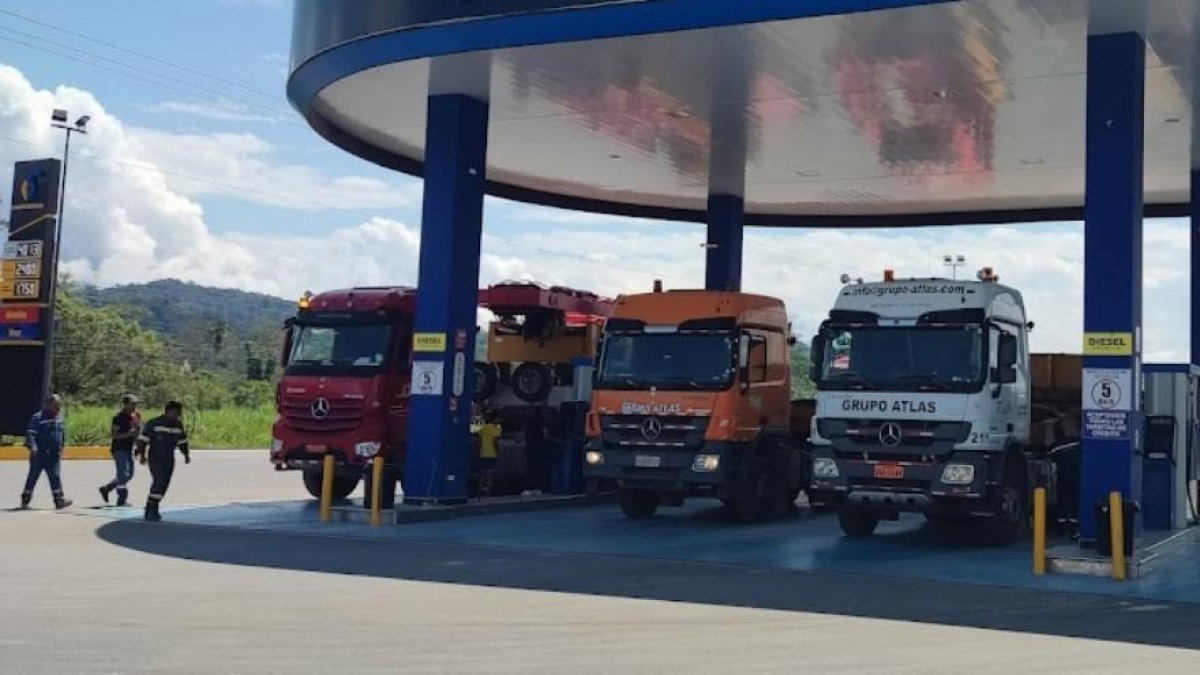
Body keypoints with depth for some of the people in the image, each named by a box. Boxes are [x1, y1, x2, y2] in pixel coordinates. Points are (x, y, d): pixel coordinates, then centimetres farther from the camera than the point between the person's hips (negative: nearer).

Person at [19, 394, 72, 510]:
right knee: (32, 477, 6)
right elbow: (30, 433, -13)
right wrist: (32, 447, -24)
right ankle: (25, 500, 17)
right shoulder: (38, 417, -9)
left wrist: (61, 447, 15)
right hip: (39, 455, -5)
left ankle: (59, 500, -7)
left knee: (55, 478, -2)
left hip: (54, 456, 5)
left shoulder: (59, 418, 11)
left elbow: (63, 434, 21)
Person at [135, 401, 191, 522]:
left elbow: (182, 441, 20)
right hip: (155, 458, -6)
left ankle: (151, 510, 19)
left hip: (169, 460, 6)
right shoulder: (153, 424, -10)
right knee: (159, 481, -19)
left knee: (164, 485, 6)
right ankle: (152, 511, -14)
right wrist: (142, 455, -15)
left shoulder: (178, 425, 8)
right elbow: (143, 439, -8)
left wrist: (186, 455, 13)